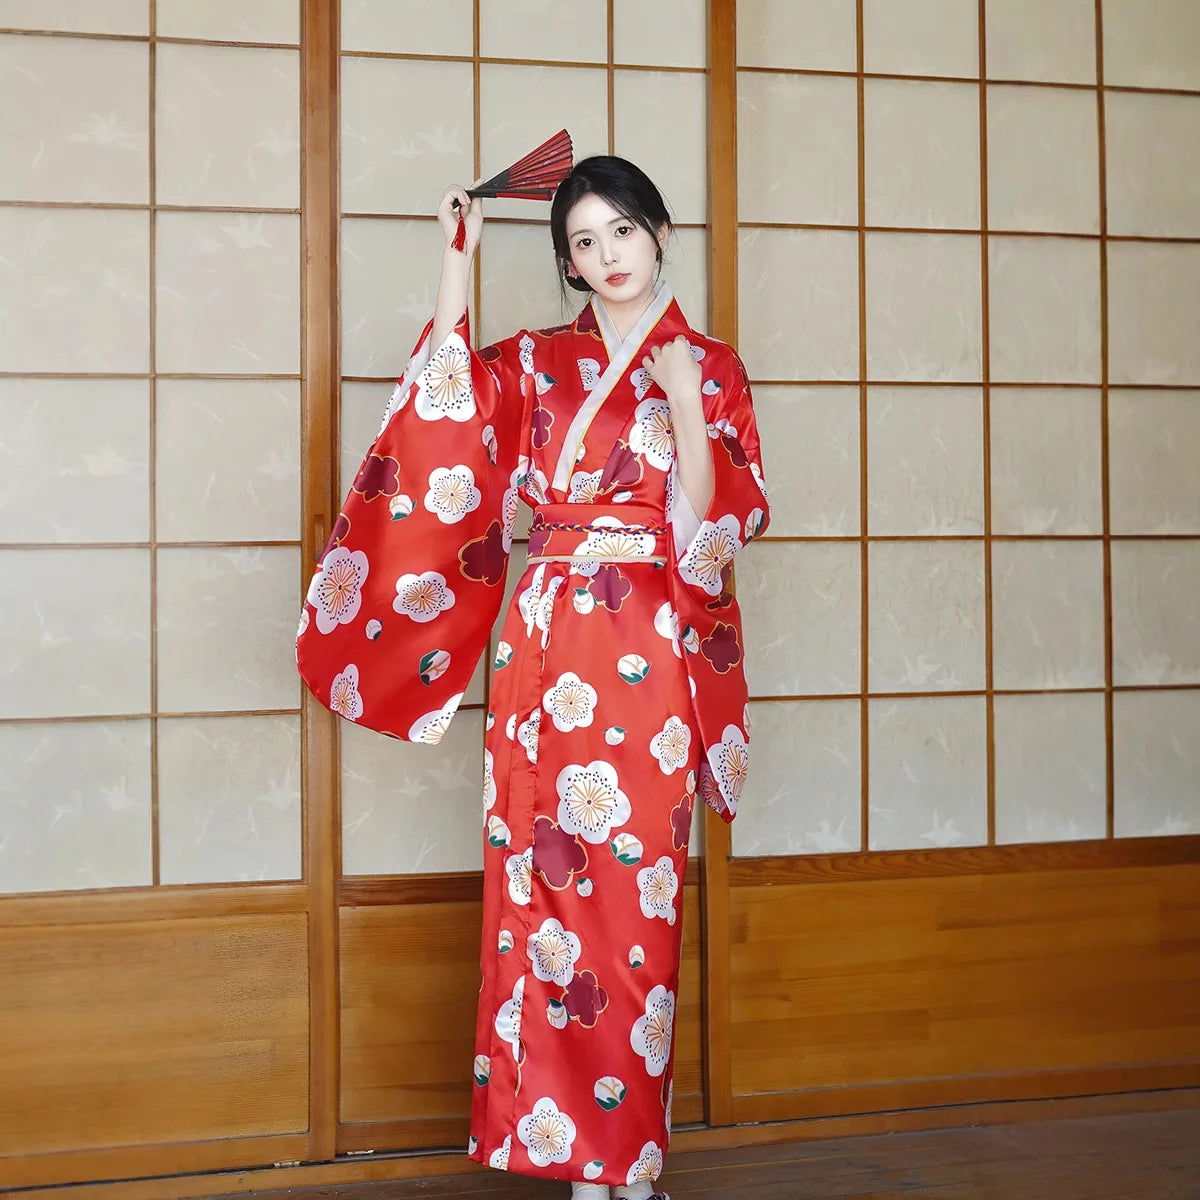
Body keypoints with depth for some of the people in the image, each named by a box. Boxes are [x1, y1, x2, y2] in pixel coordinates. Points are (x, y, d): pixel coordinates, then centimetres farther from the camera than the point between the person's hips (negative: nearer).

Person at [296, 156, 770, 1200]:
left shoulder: (708, 366, 8)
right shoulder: (533, 362, 15)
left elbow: (717, 520, -2)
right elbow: (450, 417, -5)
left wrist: (685, 402, -14)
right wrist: (458, 262, -2)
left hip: (649, 652, -2)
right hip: (546, 645, 2)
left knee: (638, 891, -1)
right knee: (547, 886, 0)